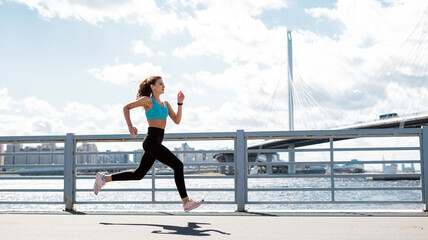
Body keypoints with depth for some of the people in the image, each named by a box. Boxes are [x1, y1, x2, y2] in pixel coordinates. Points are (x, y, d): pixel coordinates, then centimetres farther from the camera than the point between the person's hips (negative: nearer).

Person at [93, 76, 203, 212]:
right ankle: (186, 202, -8)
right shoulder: (148, 100, -2)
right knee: (178, 165, -12)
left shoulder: (165, 104, 19)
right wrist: (130, 126, -10)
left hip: (157, 143, 9)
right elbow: (126, 107, 2)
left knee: (138, 174, 13)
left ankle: (104, 178, 22)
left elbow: (177, 121, 12)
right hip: (151, 141, -9)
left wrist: (180, 103, 3)